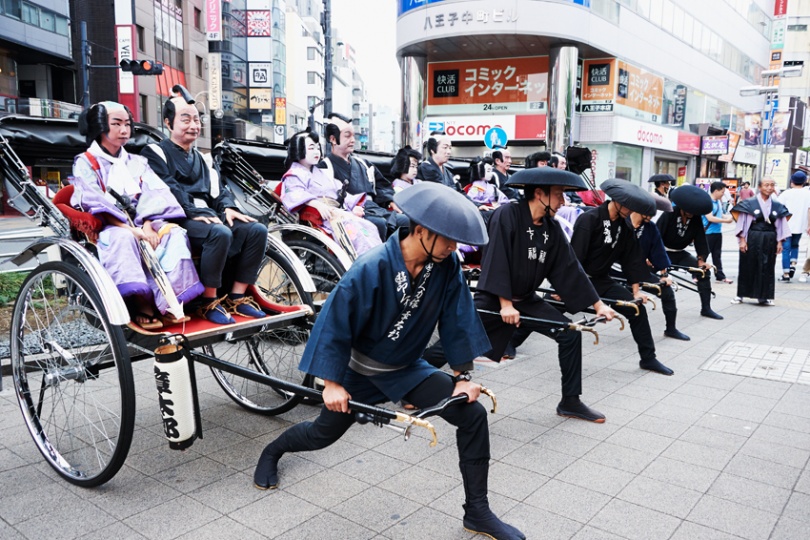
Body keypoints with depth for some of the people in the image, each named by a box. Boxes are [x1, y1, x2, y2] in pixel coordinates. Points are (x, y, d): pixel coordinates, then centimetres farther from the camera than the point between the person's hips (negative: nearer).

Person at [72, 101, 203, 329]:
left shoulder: (137, 163, 20)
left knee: (175, 233, -24)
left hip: (143, 226, 4)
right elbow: (96, 204, -10)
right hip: (107, 229, -4)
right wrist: (132, 229, -24)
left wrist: (147, 225, -17)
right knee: (123, 238, -37)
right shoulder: (85, 164, 6)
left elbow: (155, 195, 4)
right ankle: (142, 305, -36)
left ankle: (169, 303, -29)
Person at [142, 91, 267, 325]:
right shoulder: (155, 153, 6)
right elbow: (167, 190, -10)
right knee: (220, 233, -36)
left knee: (257, 230, -14)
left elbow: (217, 189, 20)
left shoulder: (200, 157, 28)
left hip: (209, 215, 7)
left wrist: (227, 207, -2)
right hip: (178, 219, -7)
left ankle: (237, 297, -9)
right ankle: (209, 303, -23)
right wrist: (195, 213, -22)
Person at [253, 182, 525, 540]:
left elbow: (457, 319, -8)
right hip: (360, 370, -4)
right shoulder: (371, 269, -31)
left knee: (473, 415, -11)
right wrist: (332, 382, -20)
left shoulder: (446, 266, -17)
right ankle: (272, 452, 50)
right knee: (323, 434, 14)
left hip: (407, 369, 4)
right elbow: (336, 322, -25)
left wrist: (463, 375, -7)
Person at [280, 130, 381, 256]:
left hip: (340, 212, 8)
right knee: (353, 229, -32)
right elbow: (296, 194, -14)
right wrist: (318, 204, -32)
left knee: (370, 227, -16)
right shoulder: (294, 175, 8)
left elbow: (340, 192, 26)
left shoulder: (321, 173, 33)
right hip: (319, 217, -8)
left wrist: (353, 206, 6)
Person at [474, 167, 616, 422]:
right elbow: (496, 260, -23)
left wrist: (598, 305, 4)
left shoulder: (552, 229, 2)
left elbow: (570, 269, 4)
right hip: (493, 298, -6)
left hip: (526, 299, 7)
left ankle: (570, 401, 13)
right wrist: (505, 304, -25)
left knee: (570, 334, 0)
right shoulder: (507, 215, -18)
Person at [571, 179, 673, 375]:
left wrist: (636, 290, 5)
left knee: (637, 308, -1)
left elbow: (631, 257, 8)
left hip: (601, 281, 7)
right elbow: (575, 256, -25)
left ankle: (648, 358, 10)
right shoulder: (589, 219, -20)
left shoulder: (624, 225, 3)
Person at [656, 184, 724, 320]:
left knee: (704, 270, -6)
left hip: (679, 254, 5)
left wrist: (701, 259, -14)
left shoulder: (696, 219, -6)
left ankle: (706, 308, 3)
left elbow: (701, 240, -3)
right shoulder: (669, 215, -19)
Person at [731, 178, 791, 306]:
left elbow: (780, 225, 9)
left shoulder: (777, 206, 5)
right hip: (752, 239, -3)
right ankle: (740, 295, 13)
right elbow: (742, 223, -4)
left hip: (769, 241, 3)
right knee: (747, 267, 4)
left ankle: (763, 296, 16)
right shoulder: (750, 203, -5)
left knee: (767, 268, 7)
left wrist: (779, 242, 4)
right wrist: (742, 240, -8)